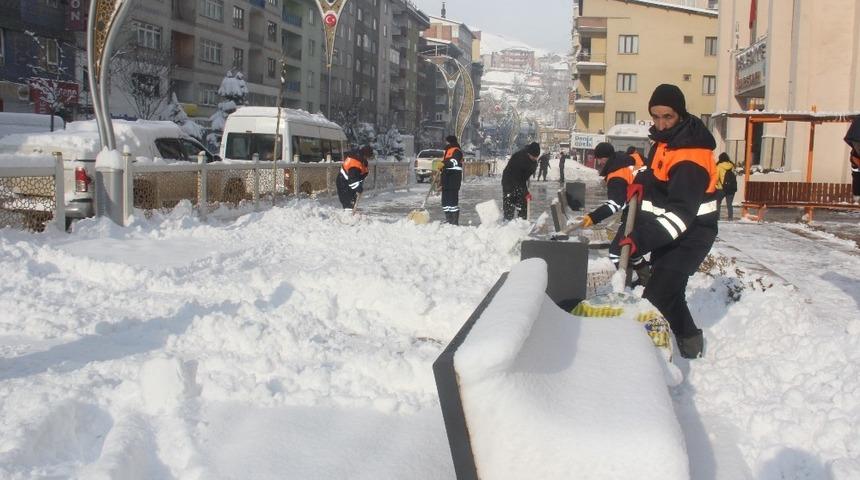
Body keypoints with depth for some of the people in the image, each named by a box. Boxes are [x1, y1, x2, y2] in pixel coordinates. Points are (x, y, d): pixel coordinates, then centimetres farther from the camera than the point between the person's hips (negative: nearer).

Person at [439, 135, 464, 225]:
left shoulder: (457, 151, -5)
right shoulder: (447, 151, 26)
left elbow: (454, 162, -25)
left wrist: (444, 164, -42)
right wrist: (441, 182, 26)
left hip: (454, 177, -10)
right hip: (447, 180, 10)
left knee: (453, 200, -11)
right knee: (445, 200, 11)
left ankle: (455, 222, -10)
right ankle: (448, 220, 18)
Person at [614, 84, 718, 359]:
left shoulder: (689, 160, -28)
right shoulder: (667, 138, 3)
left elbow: (681, 212, -34)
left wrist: (642, 239, -44)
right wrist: (642, 181, 1)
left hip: (690, 235, -10)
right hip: (670, 232, 10)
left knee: (657, 296, -18)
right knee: (668, 289, 21)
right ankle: (688, 340, 37)